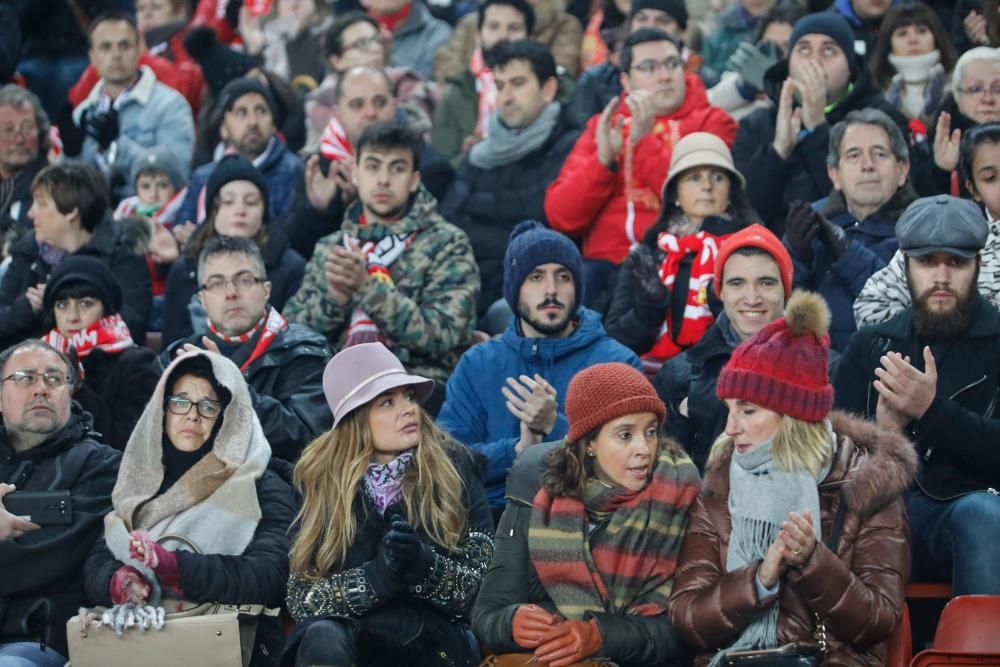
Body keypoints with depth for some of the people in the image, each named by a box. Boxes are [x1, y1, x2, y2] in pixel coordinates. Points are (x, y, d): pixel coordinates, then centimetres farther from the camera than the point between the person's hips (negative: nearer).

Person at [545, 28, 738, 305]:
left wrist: (645, 141, -11)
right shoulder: (603, 125, 19)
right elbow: (561, 217, 8)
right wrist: (603, 158, -7)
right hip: (608, 262, 2)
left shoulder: (711, 122, 10)